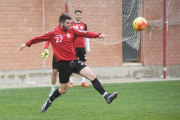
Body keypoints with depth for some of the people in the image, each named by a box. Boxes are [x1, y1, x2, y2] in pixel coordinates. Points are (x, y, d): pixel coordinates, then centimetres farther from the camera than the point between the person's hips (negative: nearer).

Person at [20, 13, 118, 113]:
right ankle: (48, 102, 31)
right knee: (63, 90, 6)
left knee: (92, 75, -13)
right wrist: (27, 44, 16)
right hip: (63, 64, -3)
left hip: (74, 61, 3)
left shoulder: (72, 31, 5)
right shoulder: (53, 33, -3)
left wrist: (98, 35, -19)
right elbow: (39, 38, 9)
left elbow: (85, 33, -5)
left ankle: (106, 96, -16)